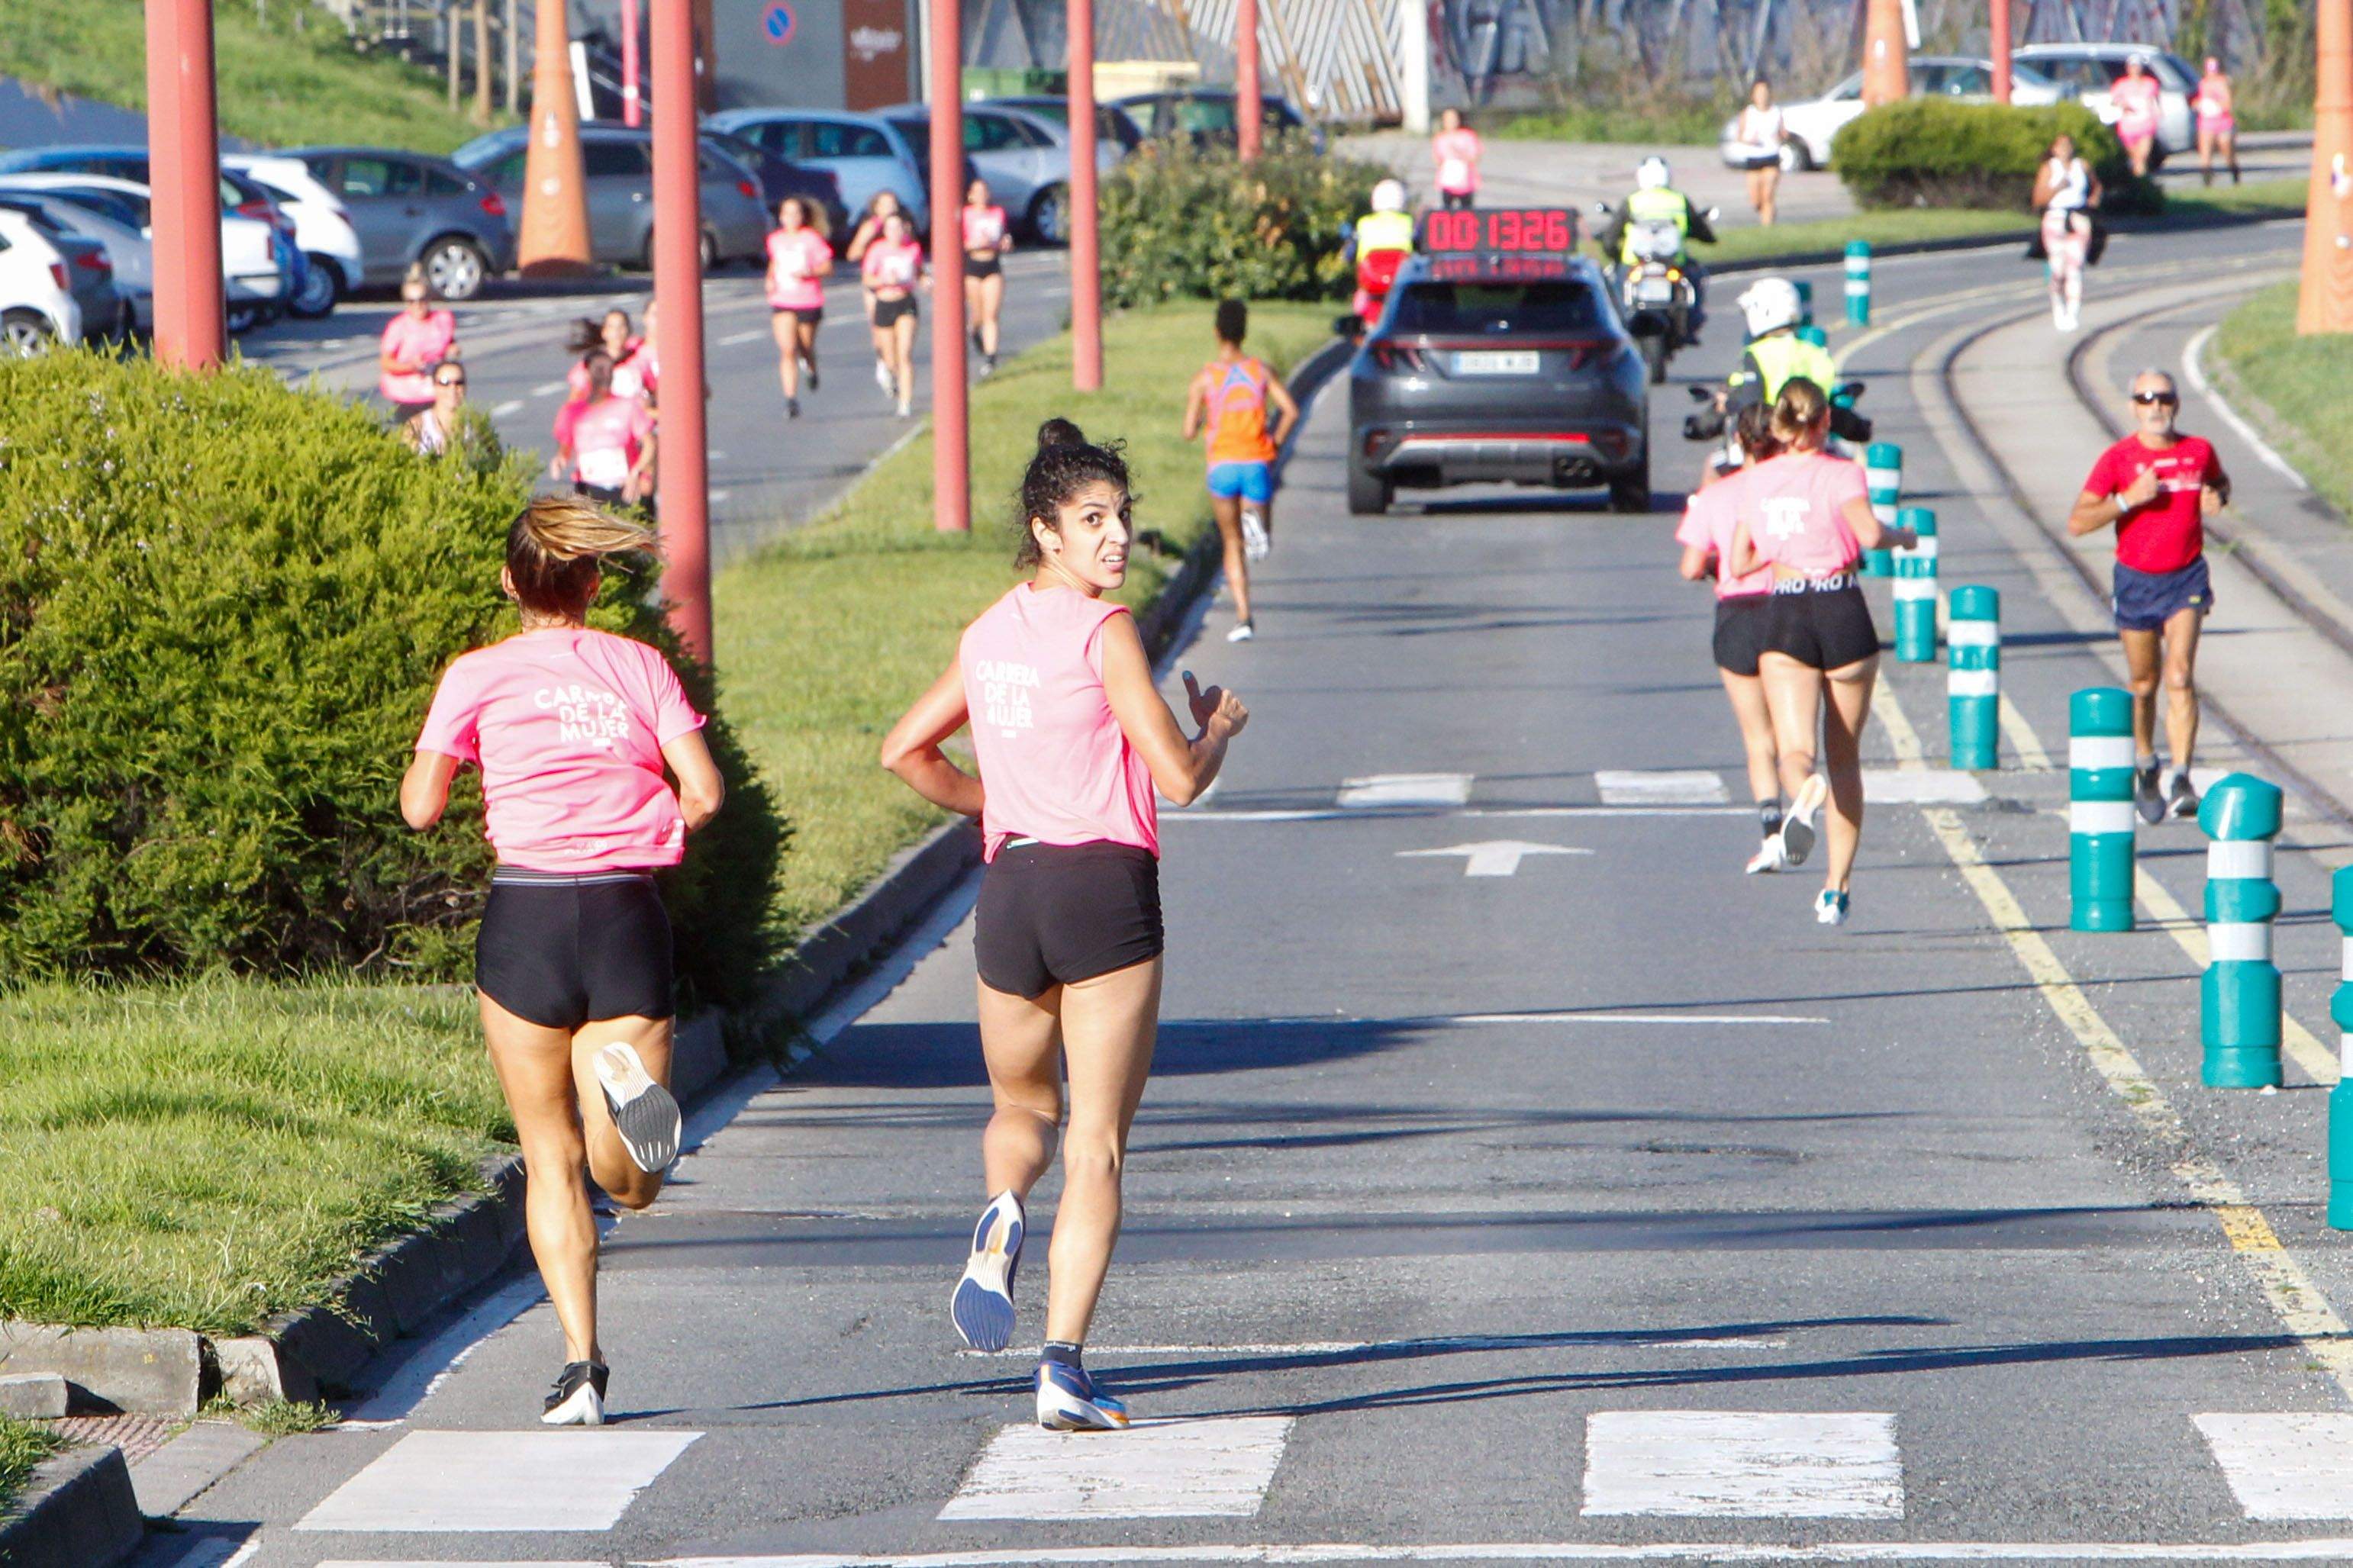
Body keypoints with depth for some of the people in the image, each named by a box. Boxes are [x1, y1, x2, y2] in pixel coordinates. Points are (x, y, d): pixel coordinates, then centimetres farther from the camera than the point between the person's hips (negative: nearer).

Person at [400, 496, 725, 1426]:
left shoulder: (478, 677, 2)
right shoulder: (639, 668, 7)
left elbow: (419, 807, 1)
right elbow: (705, 793, -2)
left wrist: (432, 742, 20)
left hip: (526, 913, -1)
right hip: (628, 914, 1)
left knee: (552, 1156, 10)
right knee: (631, 1183, 5)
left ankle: (582, 1365, -3)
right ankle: (627, 1083, -31)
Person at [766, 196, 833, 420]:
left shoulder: (811, 238, -6)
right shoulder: (775, 239, 7)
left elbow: (828, 266, -6)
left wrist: (809, 273, -23)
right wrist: (770, 280, 7)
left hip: (808, 301, -2)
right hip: (782, 302, 2)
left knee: (806, 348, 13)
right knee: (787, 350, -12)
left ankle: (812, 369, 51)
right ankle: (791, 400, -14)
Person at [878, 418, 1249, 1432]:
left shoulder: (988, 635, 10)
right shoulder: (1103, 632, -9)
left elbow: (905, 752, 19)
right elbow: (1180, 778, -11)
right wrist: (1220, 727, 9)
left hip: (1008, 888, 5)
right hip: (1106, 889, -5)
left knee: (1021, 1107, 25)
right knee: (1097, 1143, 0)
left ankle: (1002, 1217, -10)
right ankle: (1064, 1369, -8)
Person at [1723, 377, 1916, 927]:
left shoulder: (1756, 481, 8)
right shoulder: (1840, 474, -4)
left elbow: (1738, 563, 12)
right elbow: (1868, 533, -21)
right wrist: (1901, 537, 0)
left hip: (1783, 616, 1)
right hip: (1843, 612, -1)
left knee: (1794, 746, -9)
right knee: (1845, 755, 12)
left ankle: (1803, 791, -48)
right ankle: (1837, 887, 12)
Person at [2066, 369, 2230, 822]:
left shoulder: (2198, 451, 0)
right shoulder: (2118, 458, -8)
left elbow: (2221, 481, 23)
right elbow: (2077, 522, -12)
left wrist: (2218, 497, -2)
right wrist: (2129, 499, -25)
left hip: (2187, 580, 0)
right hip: (2136, 580, 0)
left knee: (2180, 677, -15)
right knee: (2144, 685, 10)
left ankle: (2181, 781, -20)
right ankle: (2145, 768, 34)